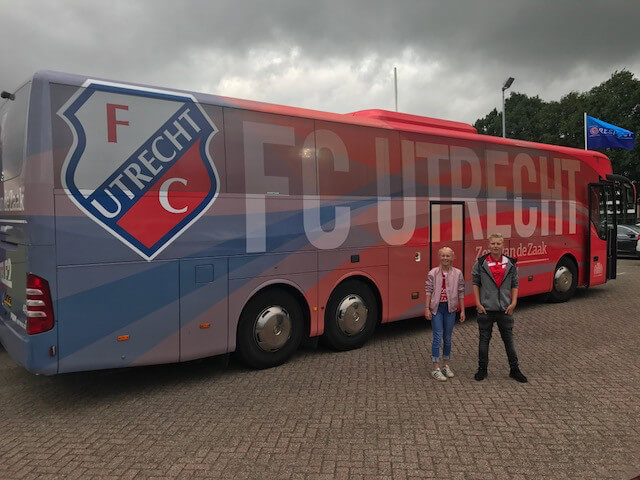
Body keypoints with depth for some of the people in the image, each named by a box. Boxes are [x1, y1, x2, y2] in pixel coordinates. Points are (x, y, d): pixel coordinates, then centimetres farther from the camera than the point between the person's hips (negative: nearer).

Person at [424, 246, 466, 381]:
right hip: (436, 308, -2)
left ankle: (446, 366, 25)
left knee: (447, 338, 11)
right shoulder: (433, 273, -2)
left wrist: (462, 310, 4)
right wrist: (427, 308, -8)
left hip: (450, 308, 2)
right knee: (437, 337, -4)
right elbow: (428, 291, -3)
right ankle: (436, 369, 1)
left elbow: (461, 293, 5)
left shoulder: (457, 273, 2)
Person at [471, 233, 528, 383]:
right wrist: (478, 303, -5)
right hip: (485, 309, -1)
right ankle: (482, 369, 19)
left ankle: (514, 369, 21)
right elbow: (475, 283, 1)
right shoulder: (481, 263, -2)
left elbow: (515, 285, 8)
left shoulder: (510, 264, 4)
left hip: (505, 309, 1)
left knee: (509, 340, 9)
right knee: (484, 340, 7)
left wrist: (513, 303, -2)